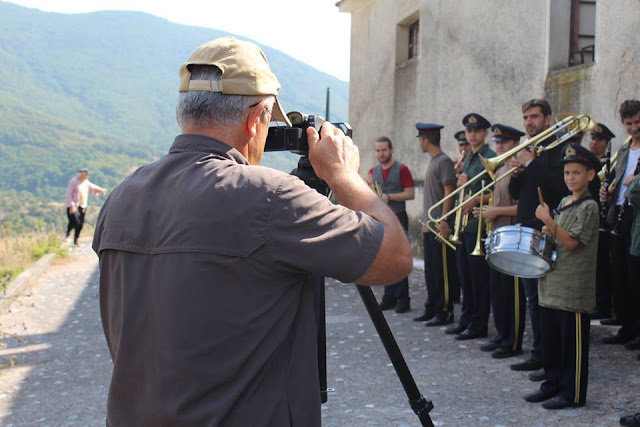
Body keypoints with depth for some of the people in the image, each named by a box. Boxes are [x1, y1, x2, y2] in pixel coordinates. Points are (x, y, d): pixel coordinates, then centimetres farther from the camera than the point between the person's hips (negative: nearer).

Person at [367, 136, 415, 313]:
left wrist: (389, 196, -15)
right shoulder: (373, 171, 12)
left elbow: (410, 194, -9)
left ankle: (403, 300, -2)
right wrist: (369, 187, -5)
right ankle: (389, 297, 14)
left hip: (397, 219, -5)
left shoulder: (402, 169, -3)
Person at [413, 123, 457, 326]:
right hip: (429, 226, 9)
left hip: (440, 227, -9)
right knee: (431, 271, 13)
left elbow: (449, 193, -17)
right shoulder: (433, 162, 17)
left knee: (442, 271, -4)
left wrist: (443, 221, -21)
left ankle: (445, 312, 1)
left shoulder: (444, 161, -11)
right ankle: (432, 309, 20)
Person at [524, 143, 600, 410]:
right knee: (551, 339, 14)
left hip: (574, 287, -8)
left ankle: (572, 393, 7)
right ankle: (552, 384, 25)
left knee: (573, 342, -1)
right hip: (553, 283, 8)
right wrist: (548, 233, 3)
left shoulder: (589, 207, -10)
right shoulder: (564, 203, 14)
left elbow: (572, 241, -18)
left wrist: (548, 220, -23)